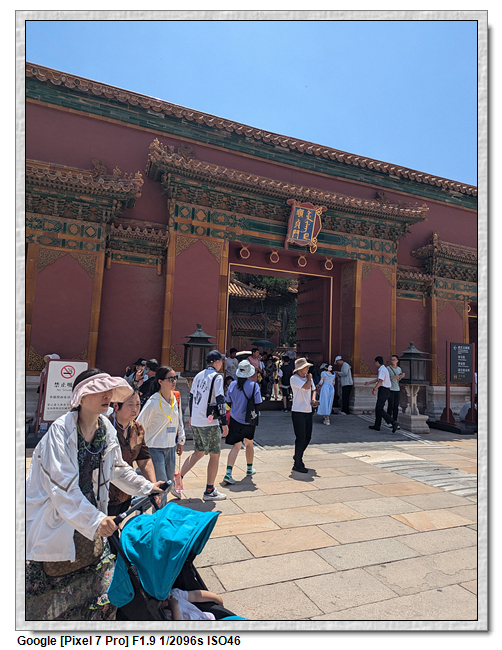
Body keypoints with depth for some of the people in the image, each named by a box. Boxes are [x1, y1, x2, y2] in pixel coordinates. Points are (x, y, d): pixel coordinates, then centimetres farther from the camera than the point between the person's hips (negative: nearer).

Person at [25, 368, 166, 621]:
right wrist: (94, 520, -35)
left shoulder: (106, 428, -4)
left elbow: (117, 468, 10)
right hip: (55, 517, -6)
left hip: (89, 511, 6)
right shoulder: (60, 430, -24)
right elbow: (62, 485, -29)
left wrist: (147, 487, 5)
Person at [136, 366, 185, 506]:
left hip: (171, 446, 6)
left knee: (169, 481, 16)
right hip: (155, 447, -6)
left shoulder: (176, 398, 3)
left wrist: (180, 441, 19)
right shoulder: (153, 402, -17)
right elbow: (140, 425, -13)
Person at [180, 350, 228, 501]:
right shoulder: (217, 377, -10)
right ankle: (209, 491, 11)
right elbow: (220, 400, -16)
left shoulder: (198, 376, 12)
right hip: (209, 423, -8)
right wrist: (224, 423, -14)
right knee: (215, 455, 5)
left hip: (195, 421, 8)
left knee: (198, 452, 20)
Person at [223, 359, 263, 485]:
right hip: (249, 420, -1)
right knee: (249, 444, 20)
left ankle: (228, 473, -15)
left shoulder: (233, 384, -4)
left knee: (236, 446, 1)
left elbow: (228, 402, 4)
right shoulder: (254, 385, -13)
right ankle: (249, 469, 37)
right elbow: (258, 403, -12)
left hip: (235, 419, 1)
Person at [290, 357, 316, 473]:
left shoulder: (308, 377, 11)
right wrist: (309, 378, -5)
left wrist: (313, 399, 1)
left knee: (307, 437, 13)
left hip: (308, 411, 7)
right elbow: (306, 386, -24)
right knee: (301, 438, -5)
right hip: (298, 412, -7)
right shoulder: (294, 379, -12)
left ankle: (297, 456, 35)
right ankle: (297, 464, 7)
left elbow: (313, 390, 21)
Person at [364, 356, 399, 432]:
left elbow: (380, 381, -23)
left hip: (383, 390, -10)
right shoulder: (383, 369, 17)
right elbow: (378, 379, 28)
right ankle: (377, 426, 21)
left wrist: (374, 389, -17)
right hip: (385, 390, 10)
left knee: (379, 409, -10)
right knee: (378, 408, 15)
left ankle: (393, 422, -16)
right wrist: (369, 382, 34)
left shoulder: (382, 370, -16)